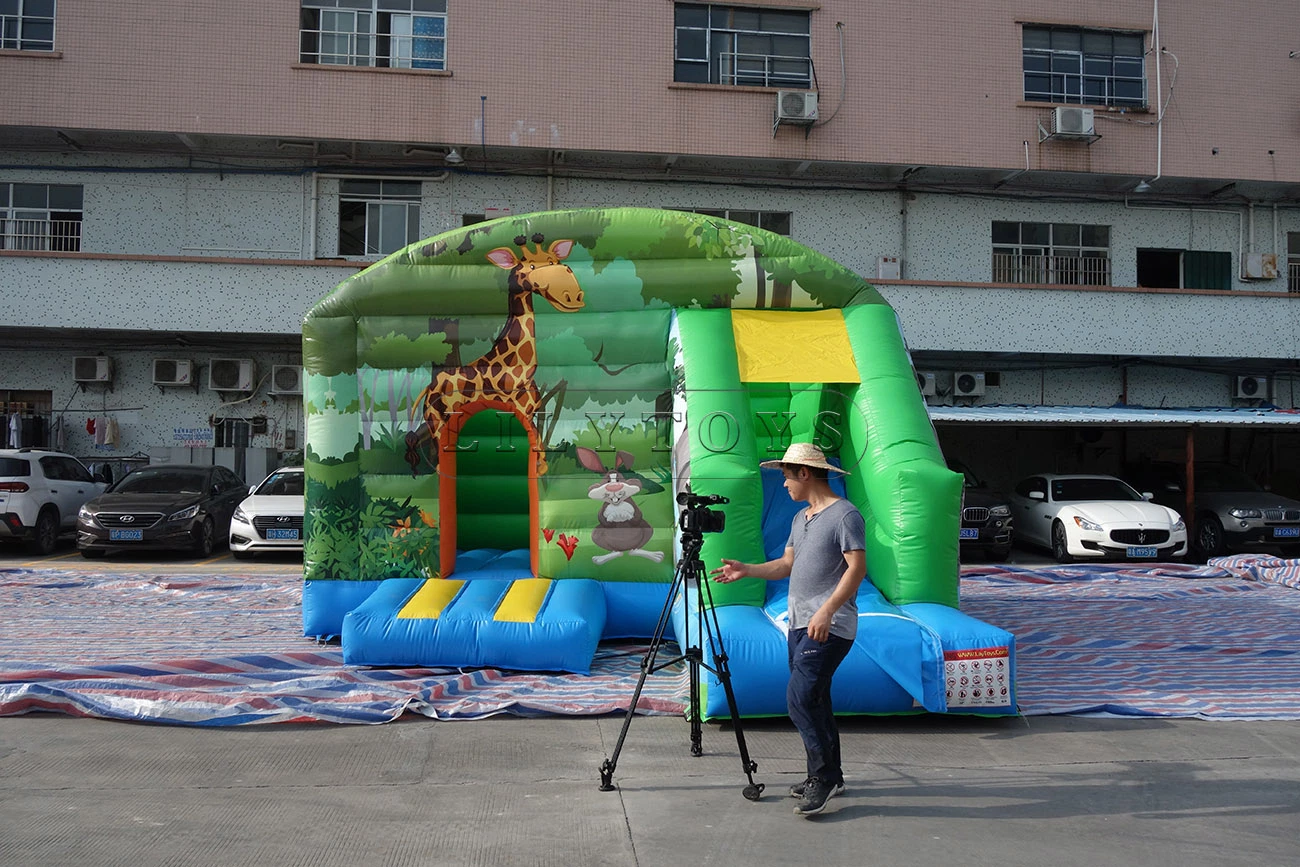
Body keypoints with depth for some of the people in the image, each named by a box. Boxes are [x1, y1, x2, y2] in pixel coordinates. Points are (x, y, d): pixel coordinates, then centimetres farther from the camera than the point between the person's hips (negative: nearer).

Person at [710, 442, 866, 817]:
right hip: (800, 624, 9)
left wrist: (827, 611, -25)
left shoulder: (845, 514, -10)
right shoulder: (801, 518, 18)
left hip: (829, 627, -9)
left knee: (800, 696, -15)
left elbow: (857, 568, -17)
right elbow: (786, 564, 20)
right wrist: (746, 569, 8)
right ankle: (828, 776, 22)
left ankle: (823, 776, -4)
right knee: (813, 699, 12)